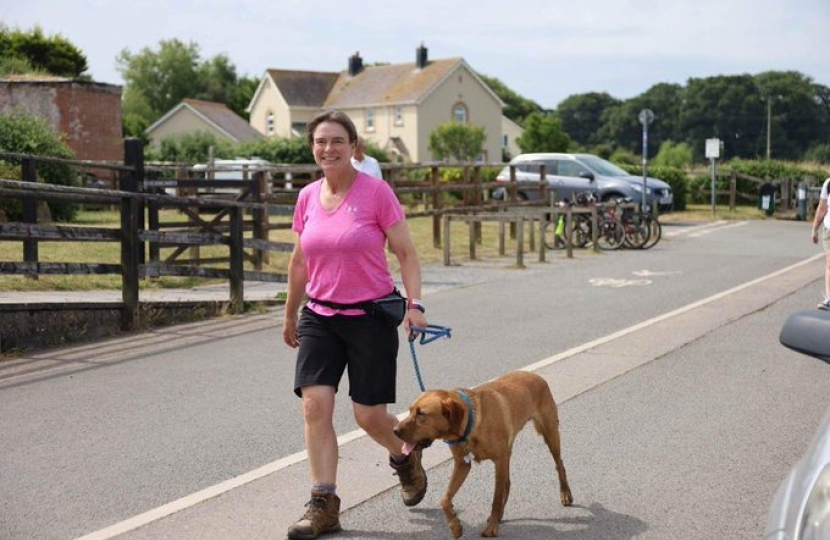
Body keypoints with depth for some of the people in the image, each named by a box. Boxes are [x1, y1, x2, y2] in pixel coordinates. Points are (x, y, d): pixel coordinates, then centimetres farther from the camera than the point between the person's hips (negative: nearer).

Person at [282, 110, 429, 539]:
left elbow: (406, 253, -7)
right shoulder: (307, 197, 4)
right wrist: (290, 315, 22)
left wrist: (414, 303, -20)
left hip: (371, 317, -4)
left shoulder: (376, 192, -10)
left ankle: (405, 457, 35)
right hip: (319, 318, 4)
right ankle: (323, 505, -1)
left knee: (369, 416, 1)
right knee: (315, 406, -9)